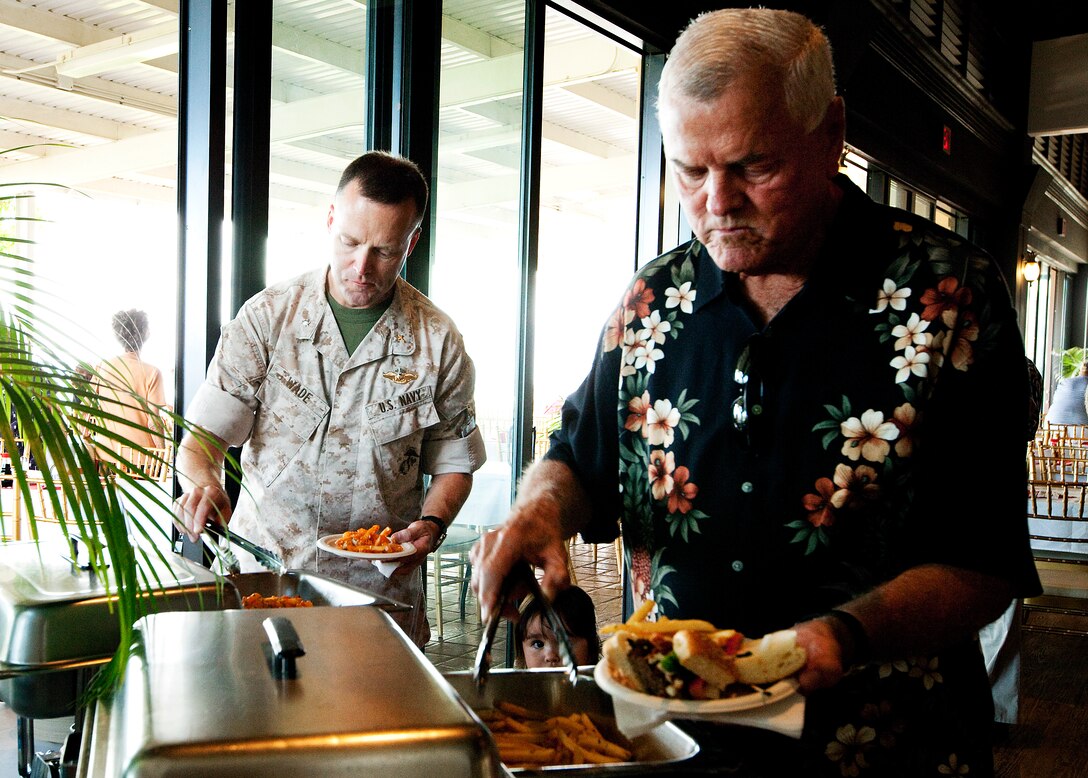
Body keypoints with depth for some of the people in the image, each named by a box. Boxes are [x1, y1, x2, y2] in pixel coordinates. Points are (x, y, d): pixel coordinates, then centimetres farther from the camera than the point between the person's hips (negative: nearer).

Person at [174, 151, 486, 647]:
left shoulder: (439, 341, -1)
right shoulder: (267, 316, -1)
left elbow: (453, 463, 7)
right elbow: (202, 435, -3)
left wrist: (431, 524, -11)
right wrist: (201, 482, -24)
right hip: (263, 570, 1)